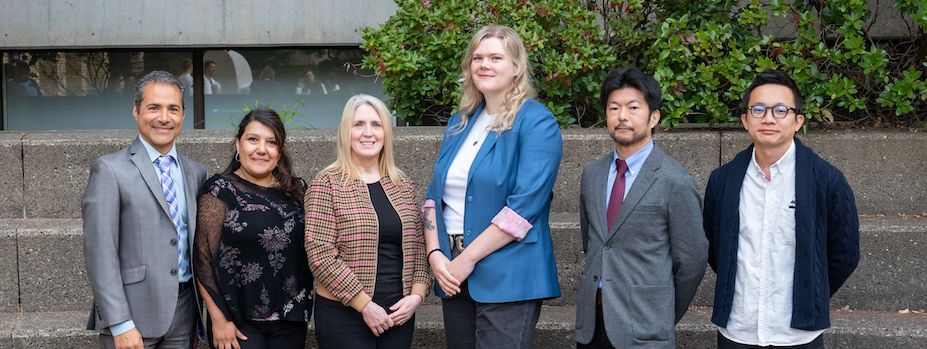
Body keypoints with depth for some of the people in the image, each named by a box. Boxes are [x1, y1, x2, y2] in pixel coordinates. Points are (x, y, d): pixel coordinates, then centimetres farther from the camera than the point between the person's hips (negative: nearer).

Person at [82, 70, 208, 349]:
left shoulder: (196, 172, 10)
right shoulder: (110, 169, -7)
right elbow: (100, 251, -12)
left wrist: (201, 316, 12)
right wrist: (120, 324, -16)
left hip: (184, 313, 5)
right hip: (133, 315, -5)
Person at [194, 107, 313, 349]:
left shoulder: (296, 190, 7)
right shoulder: (220, 190, -6)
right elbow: (203, 258, -9)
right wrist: (219, 320, -12)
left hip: (291, 319, 4)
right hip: (239, 322, -4)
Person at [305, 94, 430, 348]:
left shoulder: (402, 184, 9)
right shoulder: (327, 183, -6)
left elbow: (418, 245, 11)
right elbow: (319, 253, -13)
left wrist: (417, 294, -4)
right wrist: (364, 304, -15)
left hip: (399, 312, 4)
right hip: (344, 314, -4)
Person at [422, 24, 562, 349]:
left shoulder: (537, 124, -8)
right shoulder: (459, 123, 13)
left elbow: (524, 206, -17)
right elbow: (435, 196, 13)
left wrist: (468, 258, -16)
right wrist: (434, 253, -3)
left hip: (507, 277, -6)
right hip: (452, 274, 6)